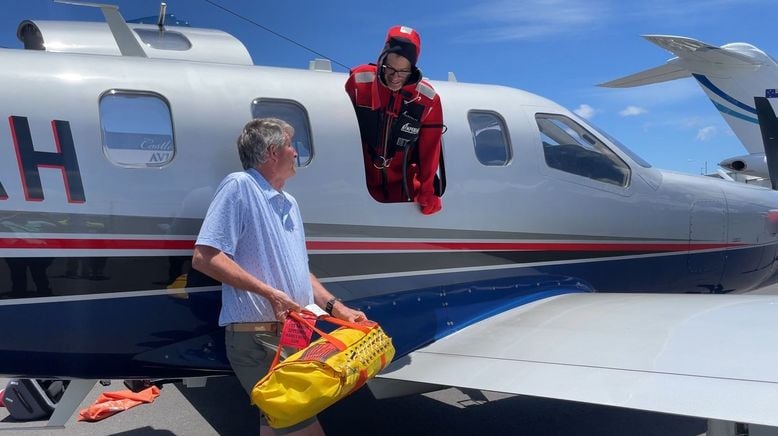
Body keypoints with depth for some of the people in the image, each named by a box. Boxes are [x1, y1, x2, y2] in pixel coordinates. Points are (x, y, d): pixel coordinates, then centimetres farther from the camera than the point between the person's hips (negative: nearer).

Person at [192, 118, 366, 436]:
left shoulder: (289, 203, 18)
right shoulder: (239, 186, -9)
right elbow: (204, 258, -18)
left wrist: (337, 308, 12)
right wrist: (270, 293, -22)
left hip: (293, 335, 9)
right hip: (256, 337, -9)